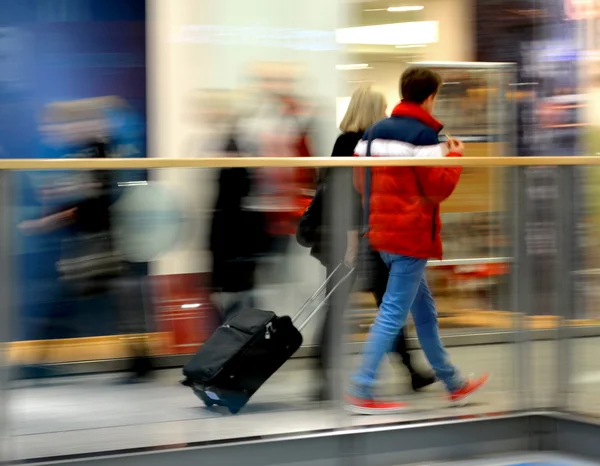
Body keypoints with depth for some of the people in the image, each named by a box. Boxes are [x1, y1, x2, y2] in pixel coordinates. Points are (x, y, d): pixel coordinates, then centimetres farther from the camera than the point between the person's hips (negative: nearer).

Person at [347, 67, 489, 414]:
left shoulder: (375, 131, 10)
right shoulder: (424, 135, -15)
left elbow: (360, 179, 12)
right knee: (393, 314, -6)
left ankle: (453, 382, 29)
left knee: (424, 309, 18)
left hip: (383, 233, 9)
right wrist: (455, 156, -2)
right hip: (413, 236, -9)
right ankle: (363, 391, -8)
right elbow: (439, 187, -17)